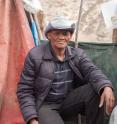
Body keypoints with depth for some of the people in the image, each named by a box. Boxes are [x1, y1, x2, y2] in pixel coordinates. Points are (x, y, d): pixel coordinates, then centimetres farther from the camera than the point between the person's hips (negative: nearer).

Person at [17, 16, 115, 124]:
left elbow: (92, 71, -18)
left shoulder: (78, 54, 1)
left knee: (97, 89, -21)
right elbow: (24, 91, -9)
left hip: (68, 103, 4)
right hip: (45, 106, -4)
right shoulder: (35, 56, -10)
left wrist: (106, 87, -41)